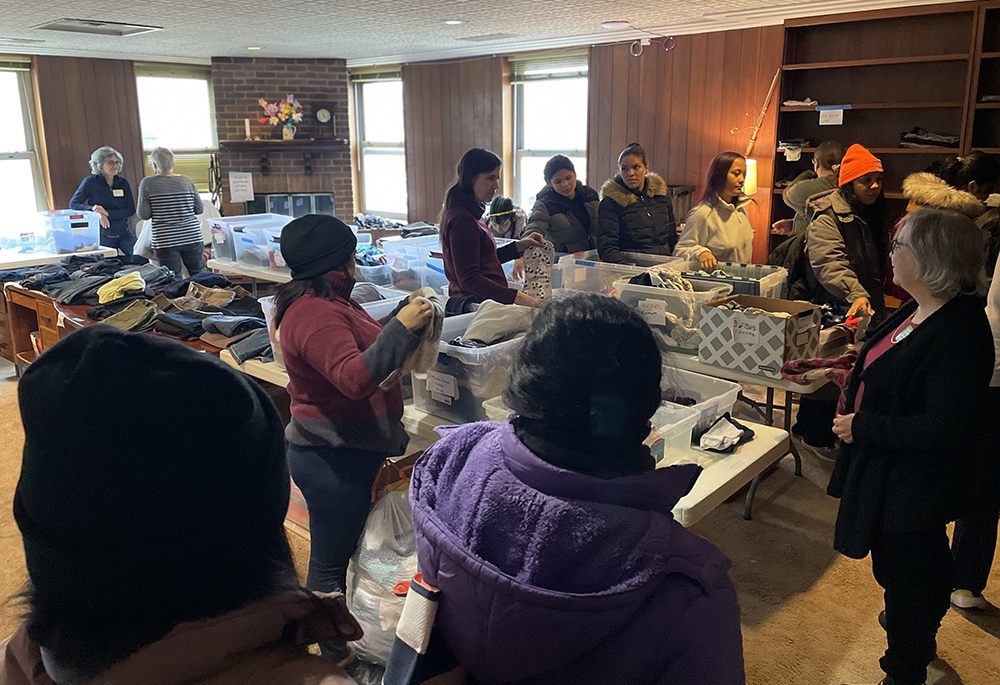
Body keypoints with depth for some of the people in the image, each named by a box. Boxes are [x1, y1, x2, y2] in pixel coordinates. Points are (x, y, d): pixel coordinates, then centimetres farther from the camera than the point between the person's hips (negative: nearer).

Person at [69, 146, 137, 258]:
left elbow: (131, 210, -1)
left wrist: (107, 213, -15)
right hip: (103, 236, -2)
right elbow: (73, 204, -1)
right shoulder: (90, 182, -2)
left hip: (125, 235, 3)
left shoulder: (123, 183, 5)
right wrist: (94, 211, -19)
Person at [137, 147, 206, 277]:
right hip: (192, 237, 2)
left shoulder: (147, 183, -4)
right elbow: (200, 209, 7)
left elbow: (144, 215, -3)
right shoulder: (186, 181, 2)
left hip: (165, 242, -2)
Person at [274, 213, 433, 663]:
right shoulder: (315, 314, -24)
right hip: (333, 458, -10)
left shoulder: (323, 302, 9)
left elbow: (363, 341, 21)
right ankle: (332, 655, 22)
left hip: (345, 450, 10)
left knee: (338, 552, 22)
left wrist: (403, 313, 10)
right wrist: (402, 327, -33)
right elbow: (355, 377, -35)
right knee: (331, 560, 6)